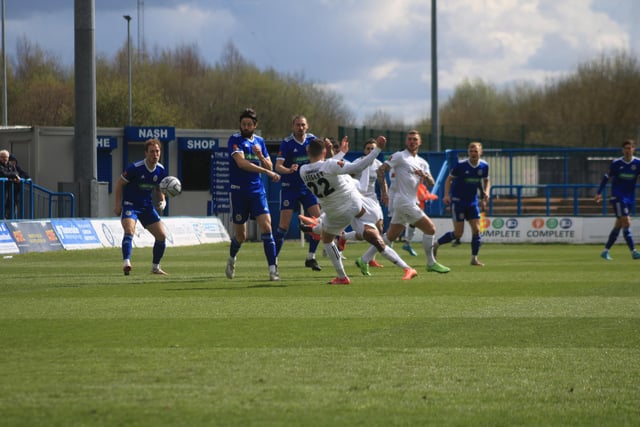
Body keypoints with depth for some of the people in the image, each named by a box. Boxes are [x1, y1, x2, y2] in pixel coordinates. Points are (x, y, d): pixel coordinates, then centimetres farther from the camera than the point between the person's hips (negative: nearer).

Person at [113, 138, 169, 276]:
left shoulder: (161, 170, -2)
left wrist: (162, 201, -5)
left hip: (147, 206, 6)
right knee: (129, 230, -31)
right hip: (130, 205, -6)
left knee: (162, 235, 0)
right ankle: (126, 263, -41)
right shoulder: (135, 168, -18)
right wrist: (118, 204, -12)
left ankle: (155, 267, 16)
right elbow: (119, 183, -8)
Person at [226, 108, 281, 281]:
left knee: (266, 226, -14)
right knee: (240, 235, 4)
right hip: (239, 191, -3)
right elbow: (241, 163, -21)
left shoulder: (259, 141, 10)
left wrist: (261, 156, -9)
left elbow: (269, 167, 12)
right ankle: (232, 259, 36)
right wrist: (267, 172, -25)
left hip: (257, 190, 3)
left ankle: (273, 269, -15)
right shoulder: (235, 140, -6)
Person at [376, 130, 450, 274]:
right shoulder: (399, 156, -3)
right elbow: (381, 170, -8)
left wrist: (425, 176, -14)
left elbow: (431, 183, 9)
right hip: (403, 201, -8)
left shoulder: (422, 163, 18)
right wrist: (384, 191, -14)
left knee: (391, 236, 10)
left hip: (412, 202, 8)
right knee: (430, 228, -8)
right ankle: (431, 263, 2)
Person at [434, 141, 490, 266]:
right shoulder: (460, 165, -14)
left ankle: (474, 258, 4)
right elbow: (449, 179, -5)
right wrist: (446, 195, -18)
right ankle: (436, 244, 14)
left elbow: (486, 180, 16)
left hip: (472, 201, 5)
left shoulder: (484, 166, -1)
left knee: (476, 230, -5)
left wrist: (486, 192, -3)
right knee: (458, 233, -8)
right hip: (457, 200, -5)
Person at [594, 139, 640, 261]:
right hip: (618, 197, -4)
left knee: (619, 225, 9)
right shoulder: (616, 163, -5)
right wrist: (599, 193, 4)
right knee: (627, 223, -15)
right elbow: (606, 177, 4)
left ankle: (606, 251, 19)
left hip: (630, 197, 4)